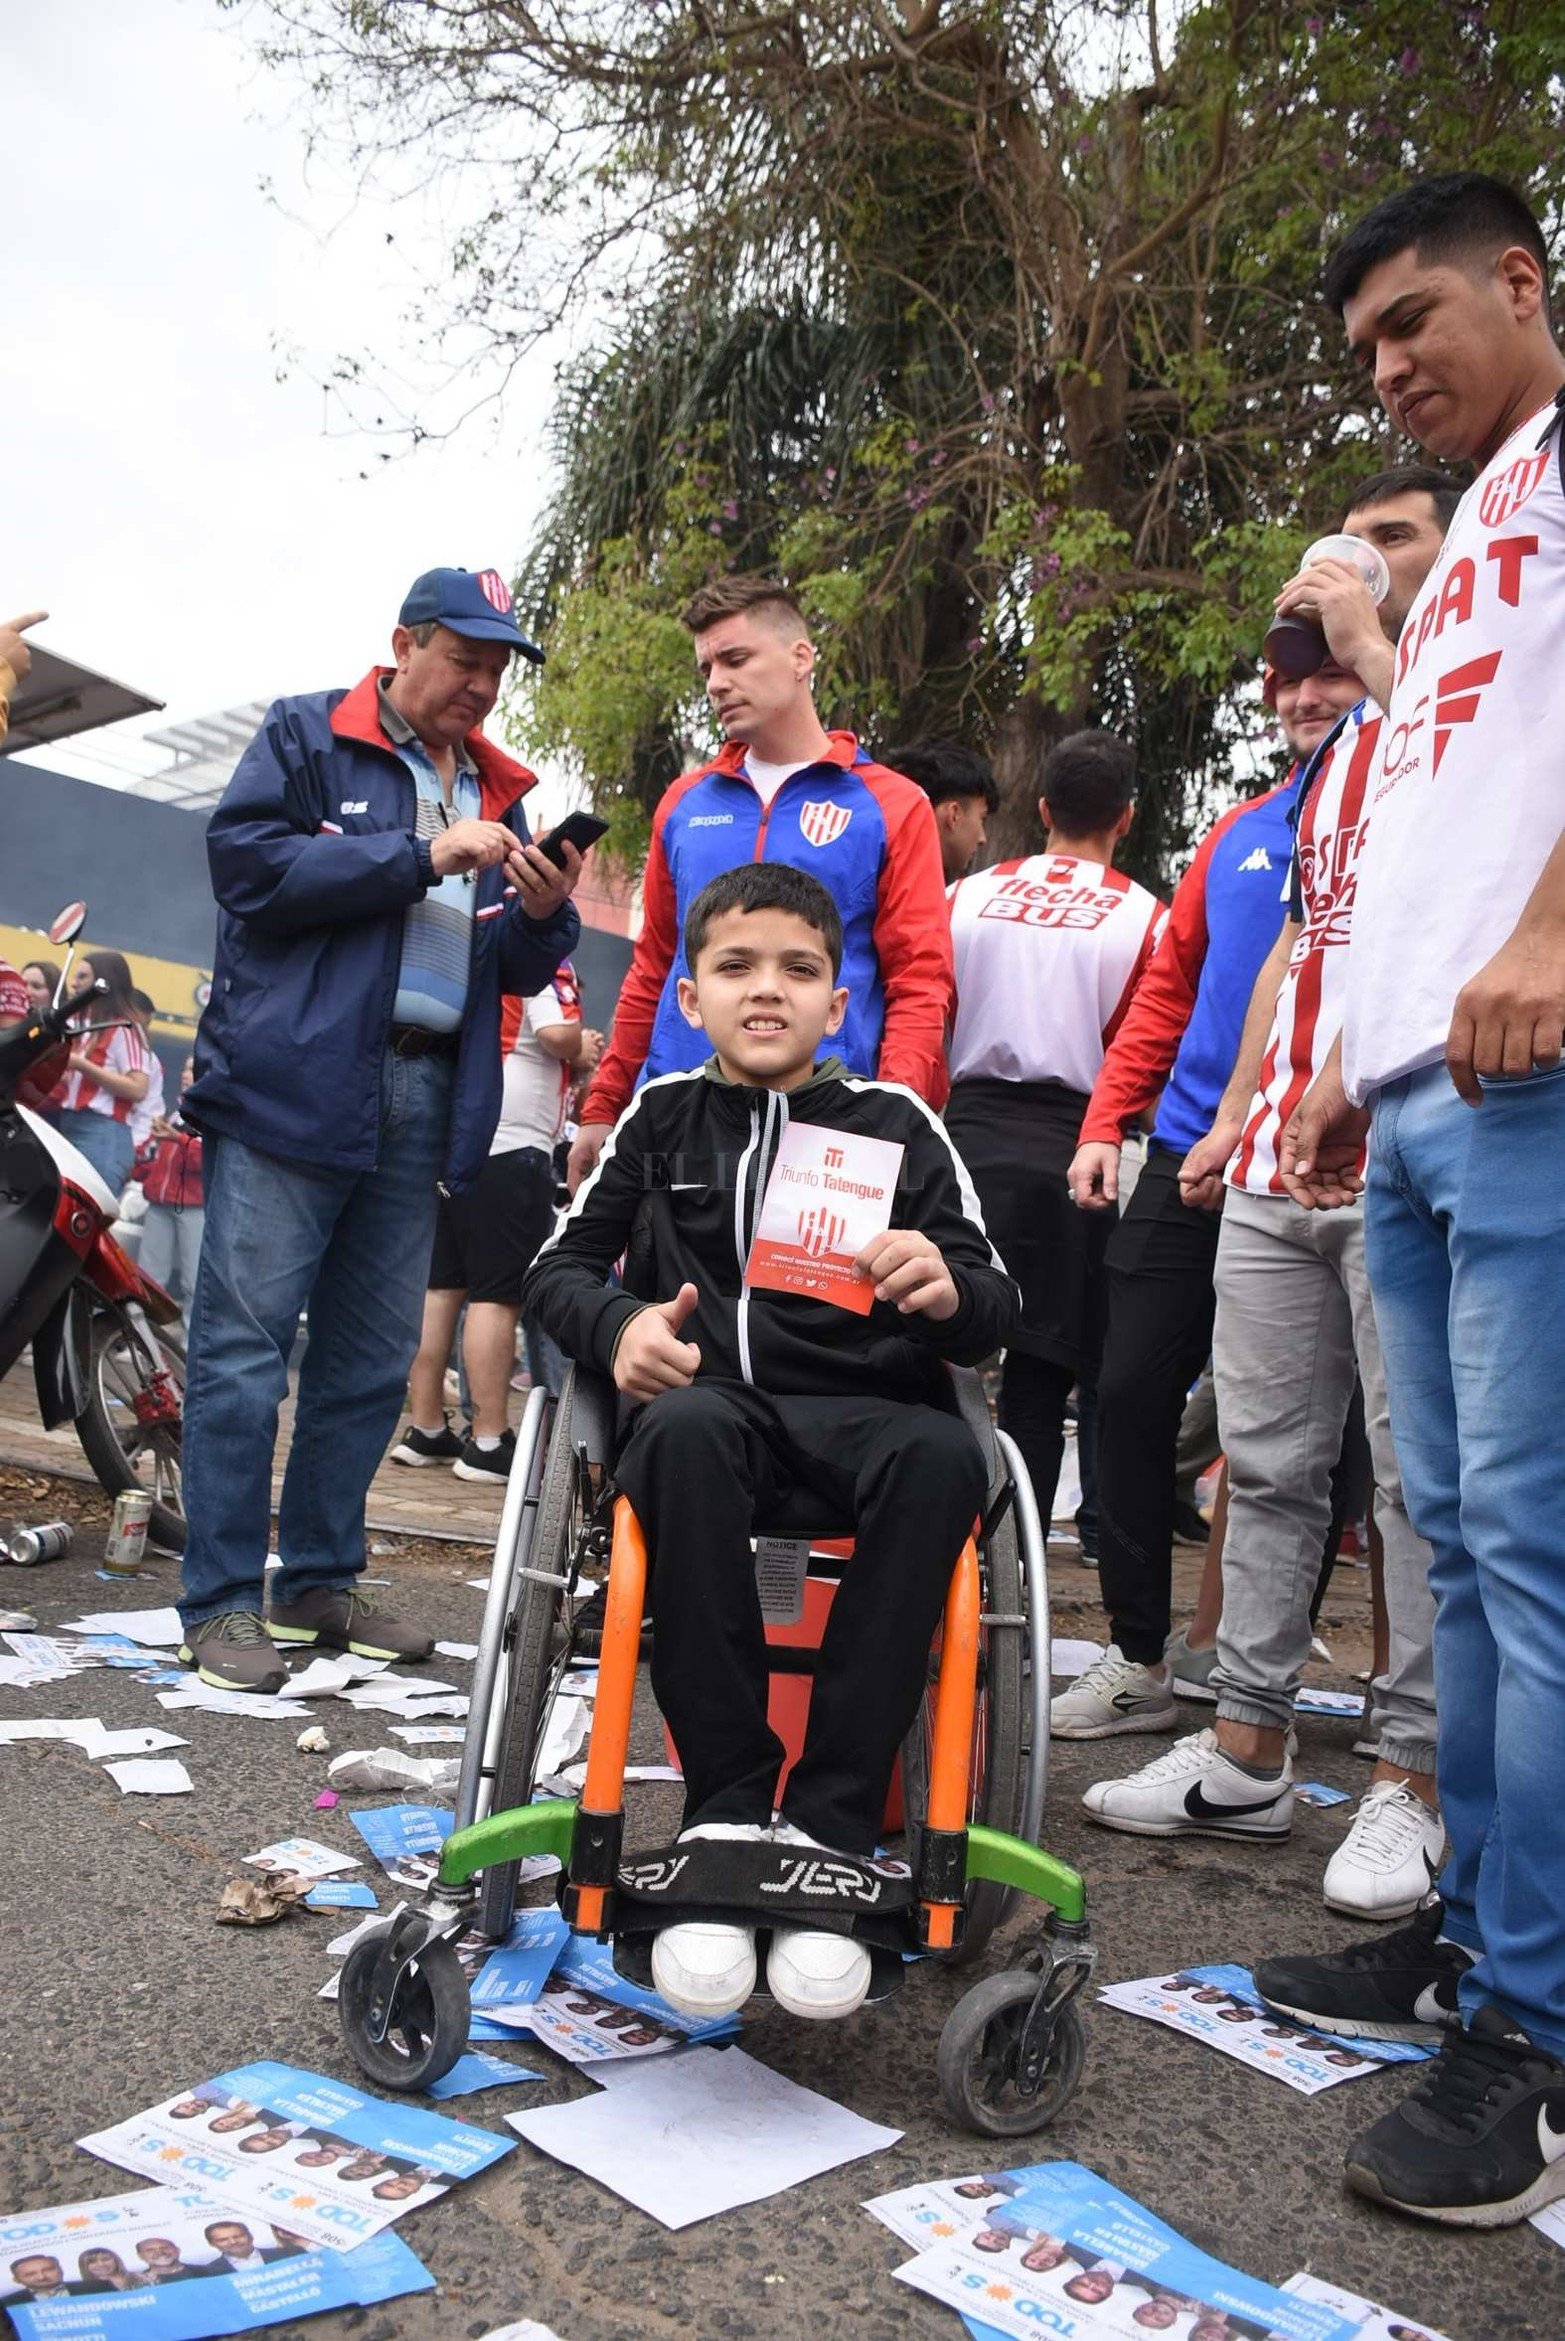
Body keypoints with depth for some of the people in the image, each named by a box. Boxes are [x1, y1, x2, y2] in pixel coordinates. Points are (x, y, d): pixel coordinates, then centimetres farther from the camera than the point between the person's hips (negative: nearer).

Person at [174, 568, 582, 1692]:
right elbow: (248, 863, -10)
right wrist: (426, 857, -11)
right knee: (246, 1344, -5)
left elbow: (512, 969, 20)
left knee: (374, 1356, 9)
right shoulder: (307, 736, 5)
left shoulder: (498, 790, 21)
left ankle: (320, 1579, 21)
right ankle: (222, 1601, 3)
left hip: (425, 1099, 6)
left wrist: (543, 913, -3)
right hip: (294, 1082, -6)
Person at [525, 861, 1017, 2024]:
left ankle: (829, 1826, -26)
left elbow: (999, 1310, 5)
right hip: (711, 1396, 0)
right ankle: (728, 1811, -26)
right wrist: (619, 1326, -9)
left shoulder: (895, 1120, 9)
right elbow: (559, 1264, 14)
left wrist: (949, 1289, -21)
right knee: (684, 1431, -36)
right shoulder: (665, 1113, 14)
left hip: (863, 1408, 0)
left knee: (943, 1453, -34)